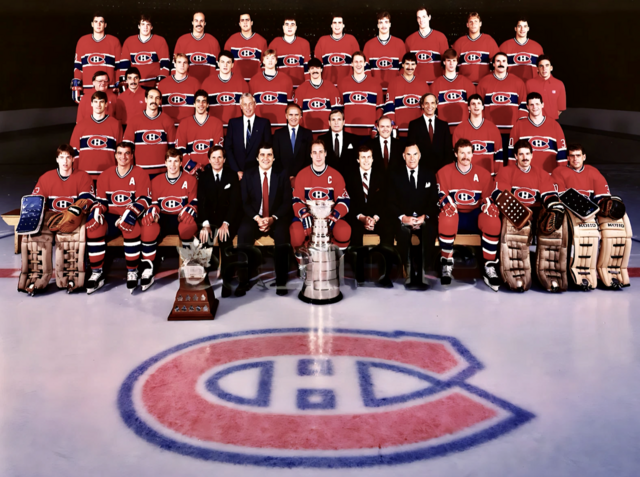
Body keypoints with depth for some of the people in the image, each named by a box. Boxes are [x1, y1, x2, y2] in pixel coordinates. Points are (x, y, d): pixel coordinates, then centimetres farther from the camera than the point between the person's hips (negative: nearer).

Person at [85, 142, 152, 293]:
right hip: (110, 217, 3)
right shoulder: (105, 175, 12)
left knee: (132, 226, -38)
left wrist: (129, 214, -24)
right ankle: (97, 272, -17)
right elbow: (100, 200, 12)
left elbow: (144, 200, -7)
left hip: (131, 217, -3)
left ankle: (132, 272, -21)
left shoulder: (141, 174, 3)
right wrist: (97, 212, -12)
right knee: (93, 226, -28)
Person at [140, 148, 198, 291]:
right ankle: (147, 270, -23)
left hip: (181, 219, -2)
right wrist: (152, 212, -10)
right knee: (148, 227, -33)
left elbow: (193, 203, 3)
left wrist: (187, 212, -20)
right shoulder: (156, 181, 15)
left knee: (188, 226, -39)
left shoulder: (190, 180, 9)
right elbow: (154, 203, 14)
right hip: (162, 219, 2)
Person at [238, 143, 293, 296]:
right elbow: (245, 202, 2)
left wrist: (273, 218, -16)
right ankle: (243, 281, -25)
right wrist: (257, 218, -16)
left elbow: (287, 202, 0)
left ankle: (281, 282, -25)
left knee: (282, 233, -33)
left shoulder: (282, 175, 7)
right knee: (243, 233, -31)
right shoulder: (248, 175, 8)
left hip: (277, 219, 0)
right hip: (254, 218, 1)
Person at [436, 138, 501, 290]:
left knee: (493, 220, -32)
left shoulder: (483, 174, 8)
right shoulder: (444, 172, 2)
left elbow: (488, 199, 9)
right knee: (446, 218, -39)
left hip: (475, 215, 2)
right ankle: (447, 265, -22)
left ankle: (489, 268, -22)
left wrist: (490, 207, -16)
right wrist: (448, 205, -27)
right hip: (454, 214, -2)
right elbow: (442, 196, -3)